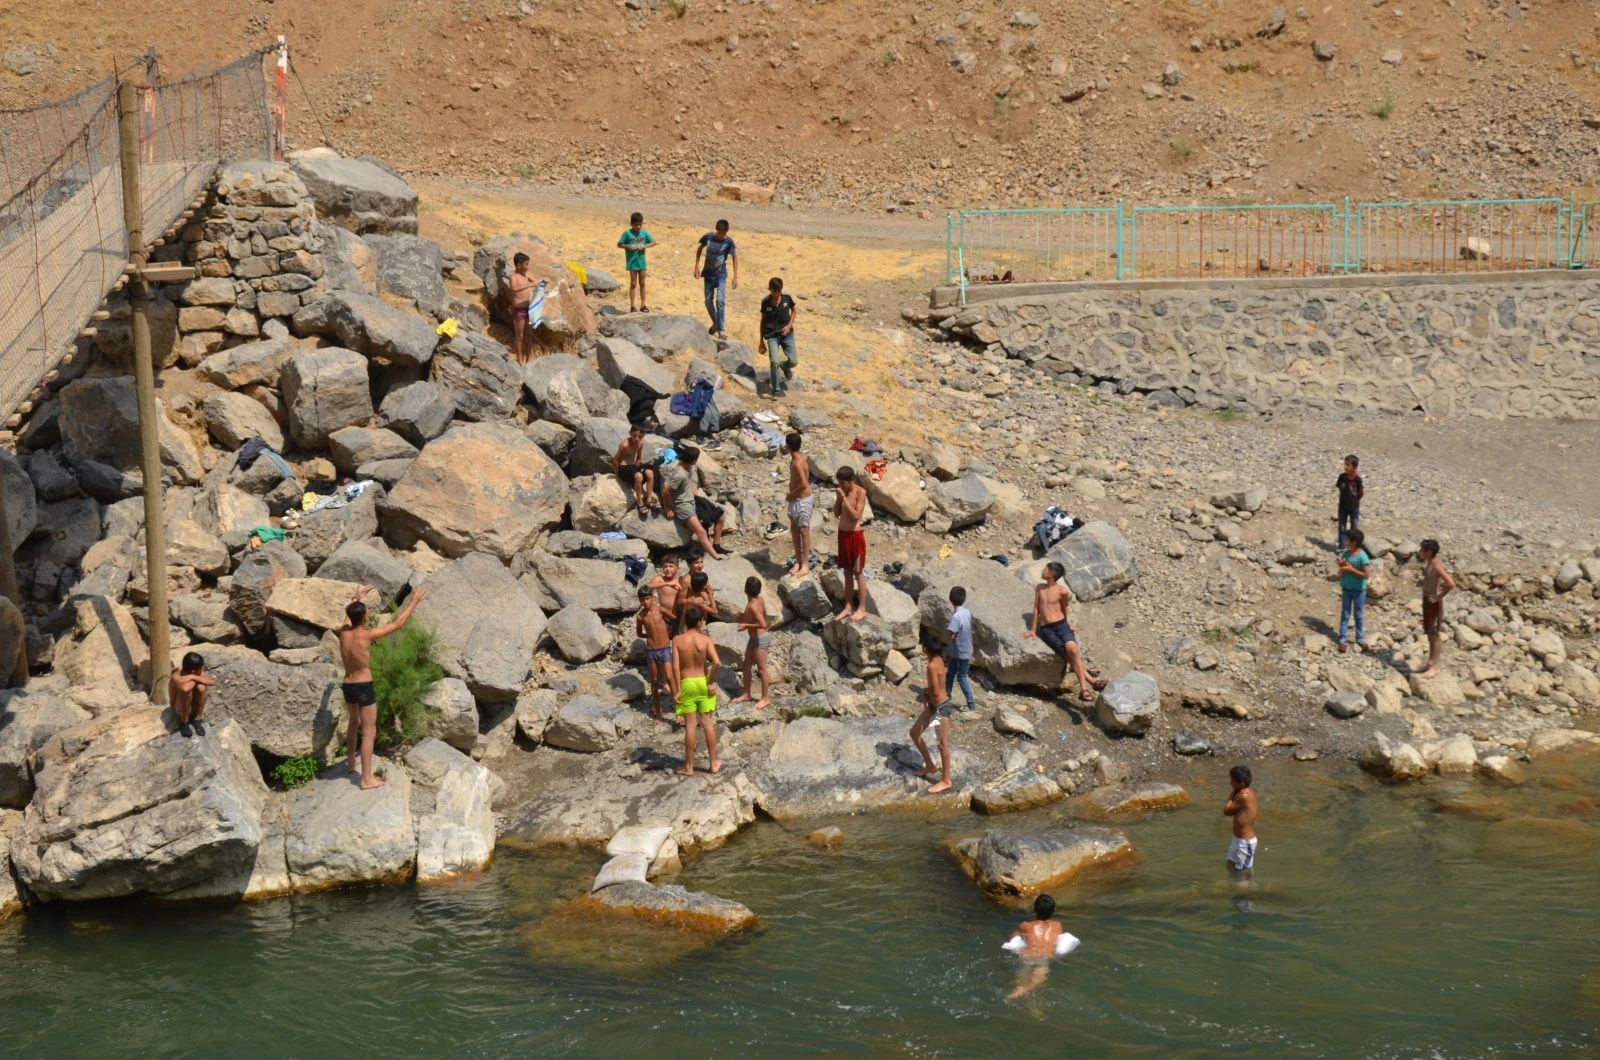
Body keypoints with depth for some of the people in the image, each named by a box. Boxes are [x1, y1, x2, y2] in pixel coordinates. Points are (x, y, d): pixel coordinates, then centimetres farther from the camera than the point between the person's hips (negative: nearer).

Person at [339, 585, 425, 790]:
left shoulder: (344, 632, -3)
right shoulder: (365, 636, -19)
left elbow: (349, 615, 22)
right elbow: (397, 624, -12)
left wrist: (358, 597, 37)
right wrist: (413, 603, -1)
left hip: (348, 686, 7)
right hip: (364, 687, -7)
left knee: (354, 722, 30)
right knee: (369, 731, -3)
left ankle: (351, 762, 45)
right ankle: (367, 778, -4)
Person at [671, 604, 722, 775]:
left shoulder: (677, 640, -7)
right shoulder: (706, 640, -8)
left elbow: (675, 666, -13)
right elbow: (716, 662, -20)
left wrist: (678, 689, -8)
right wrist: (710, 682, -8)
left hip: (686, 684, 0)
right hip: (703, 682, 0)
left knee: (690, 726, 3)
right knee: (708, 724, 9)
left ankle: (689, 767, 8)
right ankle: (714, 764, 15)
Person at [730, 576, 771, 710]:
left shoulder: (752, 606, -27)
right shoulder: (760, 600, -1)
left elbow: (763, 624, -34)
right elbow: (764, 617, 14)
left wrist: (746, 625, -24)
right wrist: (746, 617, 14)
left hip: (760, 639, -10)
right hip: (754, 638, 10)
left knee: (761, 668, 4)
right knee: (747, 665, 17)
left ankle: (765, 698, 16)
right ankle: (746, 694, 28)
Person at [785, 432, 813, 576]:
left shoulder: (797, 463, -25)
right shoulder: (795, 460, 6)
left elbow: (804, 484, -31)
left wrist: (792, 494, -16)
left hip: (802, 500, -10)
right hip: (794, 500, 10)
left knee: (803, 531, -2)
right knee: (794, 530, 16)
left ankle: (805, 565, 5)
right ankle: (798, 561, 26)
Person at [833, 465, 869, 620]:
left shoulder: (860, 492, -14)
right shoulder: (842, 492, 5)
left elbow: (856, 515, -21)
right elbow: (837, 514, 7)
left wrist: (844, 499, -22)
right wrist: (838, 499, -8)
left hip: (855, 534, -7)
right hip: (843, 533, 7)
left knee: (858, 573, 1)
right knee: (847, 572, 13)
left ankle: (862, 609, 7)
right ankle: (847, 607, 20)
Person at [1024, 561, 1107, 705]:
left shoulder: (1062, 591, 0)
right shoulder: (1040, 588, 11)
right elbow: (1036, 609, 15)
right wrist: (1033, 630, 16)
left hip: (1061, 625, -2)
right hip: (1046, 629, 2)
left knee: (1072, 648, -30)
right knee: (1069, 654, -20)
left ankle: (1083, 687, -32)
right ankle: (1090, 680, -24)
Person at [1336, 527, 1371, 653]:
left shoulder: (1362, 556, -19)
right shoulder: (1345, 554, -3)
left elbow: (1366, 575, -20)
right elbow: (1342, 572, 6)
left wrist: (1350, 569, -22)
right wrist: (1341, 566, -16)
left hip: (1359, 589, -4)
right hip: (1346, 588, 4)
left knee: (1359, 615, 10)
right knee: (1345, 614, 8)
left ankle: (1360, 639, 24)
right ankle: (1343, 640, 13)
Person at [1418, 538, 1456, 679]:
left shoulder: (1436, 565, -24)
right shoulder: (1428, 563, 4)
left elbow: (1451, 584, -32)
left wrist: (1439, 596, -21)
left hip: (1434, 602, -9)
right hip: (1427, 600, 9)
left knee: (1434, 635, 0)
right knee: (1429, 633, 19)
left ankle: (1435, 667, 8)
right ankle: (1431, 660, 31)